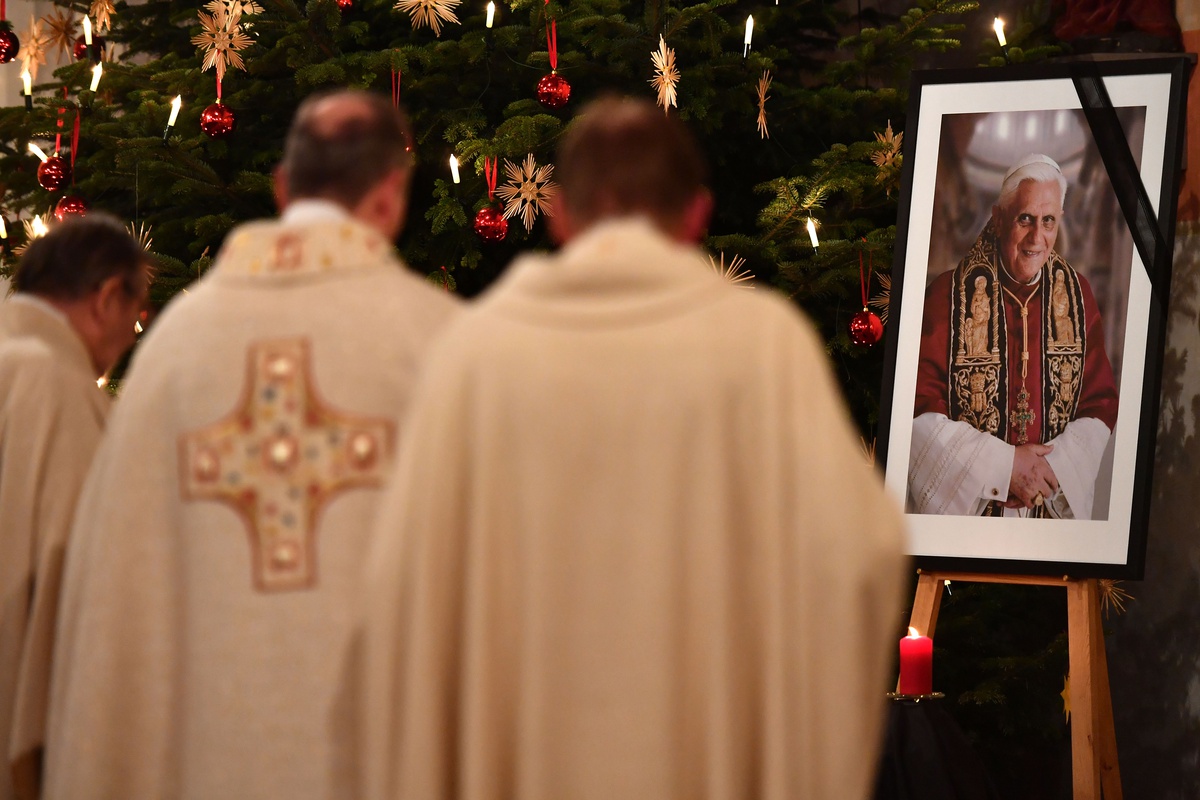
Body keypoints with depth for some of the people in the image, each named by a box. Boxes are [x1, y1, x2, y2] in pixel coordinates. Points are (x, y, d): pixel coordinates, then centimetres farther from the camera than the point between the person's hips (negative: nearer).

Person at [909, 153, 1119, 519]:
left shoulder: (1077, 295, 0)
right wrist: (1002, 466, -21)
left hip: (1053, 508, 3)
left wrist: (1053, 469, -15)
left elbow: (1100, 406, 2)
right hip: (959, 507, -3)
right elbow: (920, 410, -14)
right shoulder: (948, 295, -11)